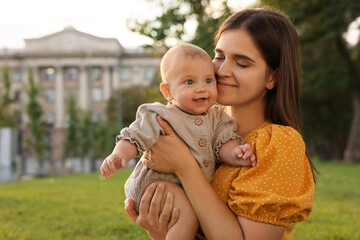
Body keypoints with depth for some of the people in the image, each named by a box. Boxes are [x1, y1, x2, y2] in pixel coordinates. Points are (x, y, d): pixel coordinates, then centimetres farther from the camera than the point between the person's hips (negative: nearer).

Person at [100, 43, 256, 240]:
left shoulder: (217, 118, 6)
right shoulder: (160, 118, -8)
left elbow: (223, 144, -3)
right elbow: (134, 137, -6)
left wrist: (235, 154, -26)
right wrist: (118, 156, -26)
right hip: (158, 181, -7)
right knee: (186, 216, -28)